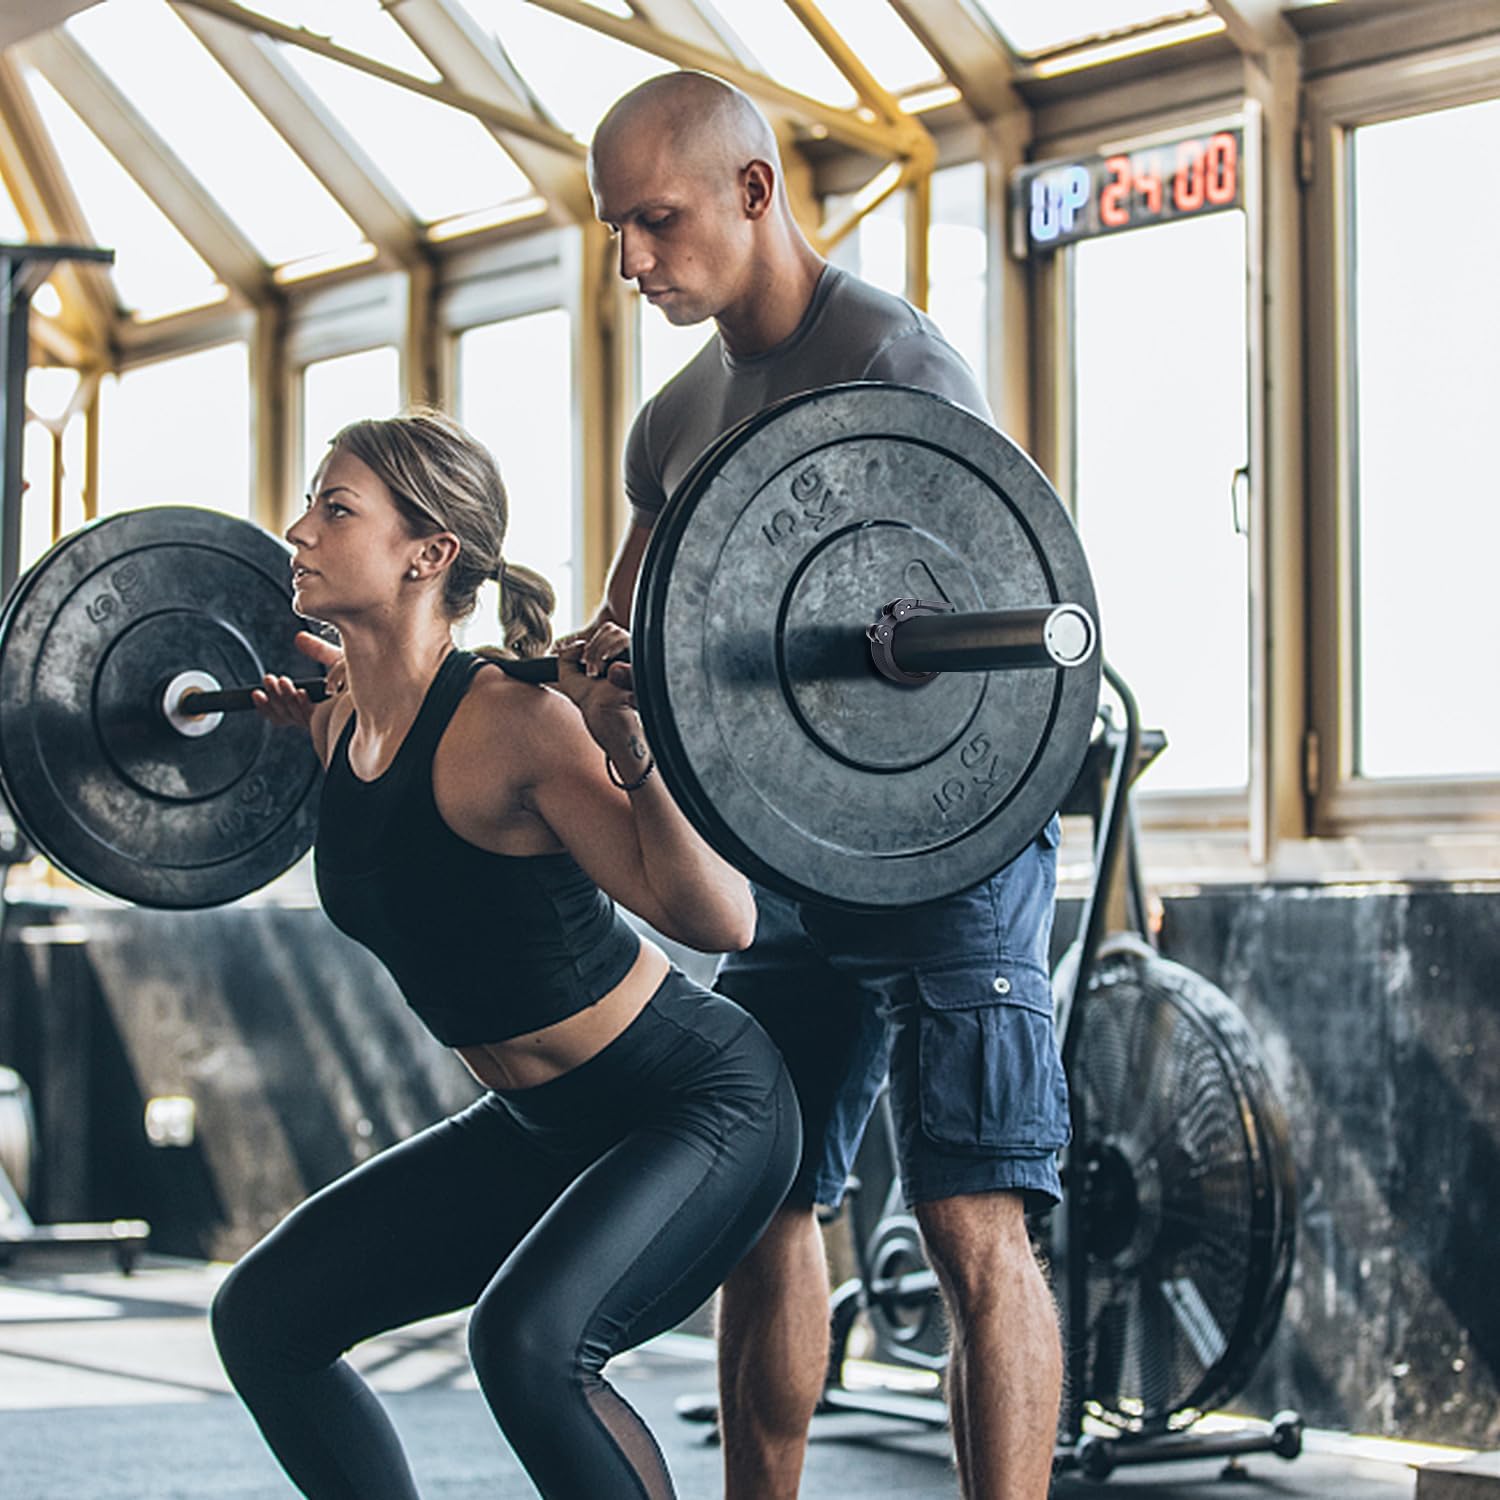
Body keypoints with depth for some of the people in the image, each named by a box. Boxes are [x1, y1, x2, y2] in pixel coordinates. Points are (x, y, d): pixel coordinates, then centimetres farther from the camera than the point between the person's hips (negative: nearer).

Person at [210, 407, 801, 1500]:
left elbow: (718, 918, -27)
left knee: (528, 1337, -32)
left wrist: (630, 749, -37)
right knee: (266, 1316, 5)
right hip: (549, 1123, 9)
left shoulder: (513, 719, -25)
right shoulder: (345, 726, -2)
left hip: (704, 1105, -9)